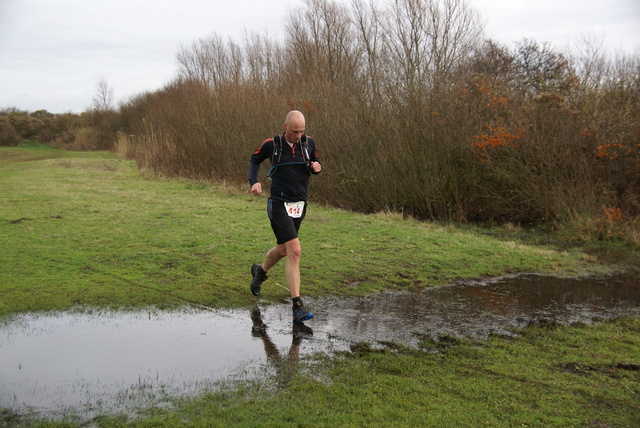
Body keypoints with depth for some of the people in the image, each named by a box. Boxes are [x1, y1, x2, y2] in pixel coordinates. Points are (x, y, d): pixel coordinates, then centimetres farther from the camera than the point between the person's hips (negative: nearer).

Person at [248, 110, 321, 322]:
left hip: (300, 206, 5)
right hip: (279, 205, -5)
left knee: (282, 250, 20)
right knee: (295, 251, -16)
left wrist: (317, 167, -7)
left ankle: (260, 271, 52)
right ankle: (298, 306, -12)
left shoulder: (309, 142, 2)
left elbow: (314, 163, 17)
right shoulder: (271, 144, -5)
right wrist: (254, 181, -4)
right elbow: (254, 160, 12)